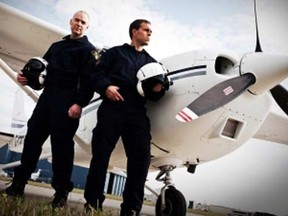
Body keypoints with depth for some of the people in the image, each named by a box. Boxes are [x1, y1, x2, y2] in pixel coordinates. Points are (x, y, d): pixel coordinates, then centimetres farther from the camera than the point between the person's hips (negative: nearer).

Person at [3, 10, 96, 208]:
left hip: (67, 99, -6)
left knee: (61, 142, -7)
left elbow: (89, 80, -9)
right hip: (48, 95, 6)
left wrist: (79, 103, -21)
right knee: (33, 136, 3)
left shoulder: (88, 49, 4)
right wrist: (27, 76, 3)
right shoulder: (56, 46, 25)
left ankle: (61, 191, 0)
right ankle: (19, 181, 12)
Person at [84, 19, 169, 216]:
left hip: (137, 113, 3)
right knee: (101, 154, -5)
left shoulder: (152, 62, 27)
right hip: (112, 108, -3)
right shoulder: (115, 52, 18)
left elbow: (154, 96, 21)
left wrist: (158, 90, -3)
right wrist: (106, 86, -13)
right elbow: (96, 73, 7)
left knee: (141, 157, -8)